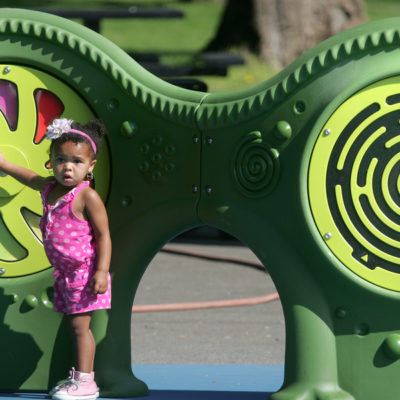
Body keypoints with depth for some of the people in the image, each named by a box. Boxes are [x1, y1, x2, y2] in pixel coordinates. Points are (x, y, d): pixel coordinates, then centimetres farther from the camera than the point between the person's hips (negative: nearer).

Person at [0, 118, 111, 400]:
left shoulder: (87, 197, -16)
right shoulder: (49, 188, 7)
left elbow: (103, 235, -15)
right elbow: (28, 177, 31)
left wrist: (102, 271, -22)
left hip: (84, 271, -7)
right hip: (64, 272, 7)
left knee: (80, 324, -7)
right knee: (77, 326, 11)